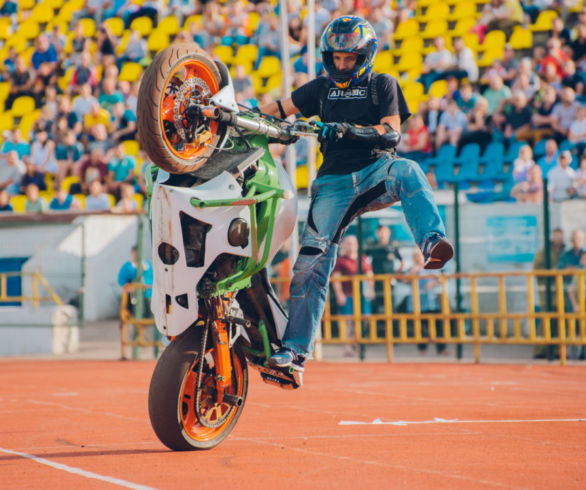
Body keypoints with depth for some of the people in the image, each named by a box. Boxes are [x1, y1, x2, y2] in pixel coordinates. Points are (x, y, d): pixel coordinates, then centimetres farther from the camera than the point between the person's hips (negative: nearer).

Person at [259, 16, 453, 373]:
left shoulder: (383, 85, 9)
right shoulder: (321, 88, 19)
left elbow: (392, 132, -5)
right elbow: (282, 107, 23)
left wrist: (348, 130, -21)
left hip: (376, 170, -2)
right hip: (335, 182, 3)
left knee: (407, 171, -38)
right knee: (312, 260, -9)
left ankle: (433, 243, -60)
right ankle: (295, 349, -5)